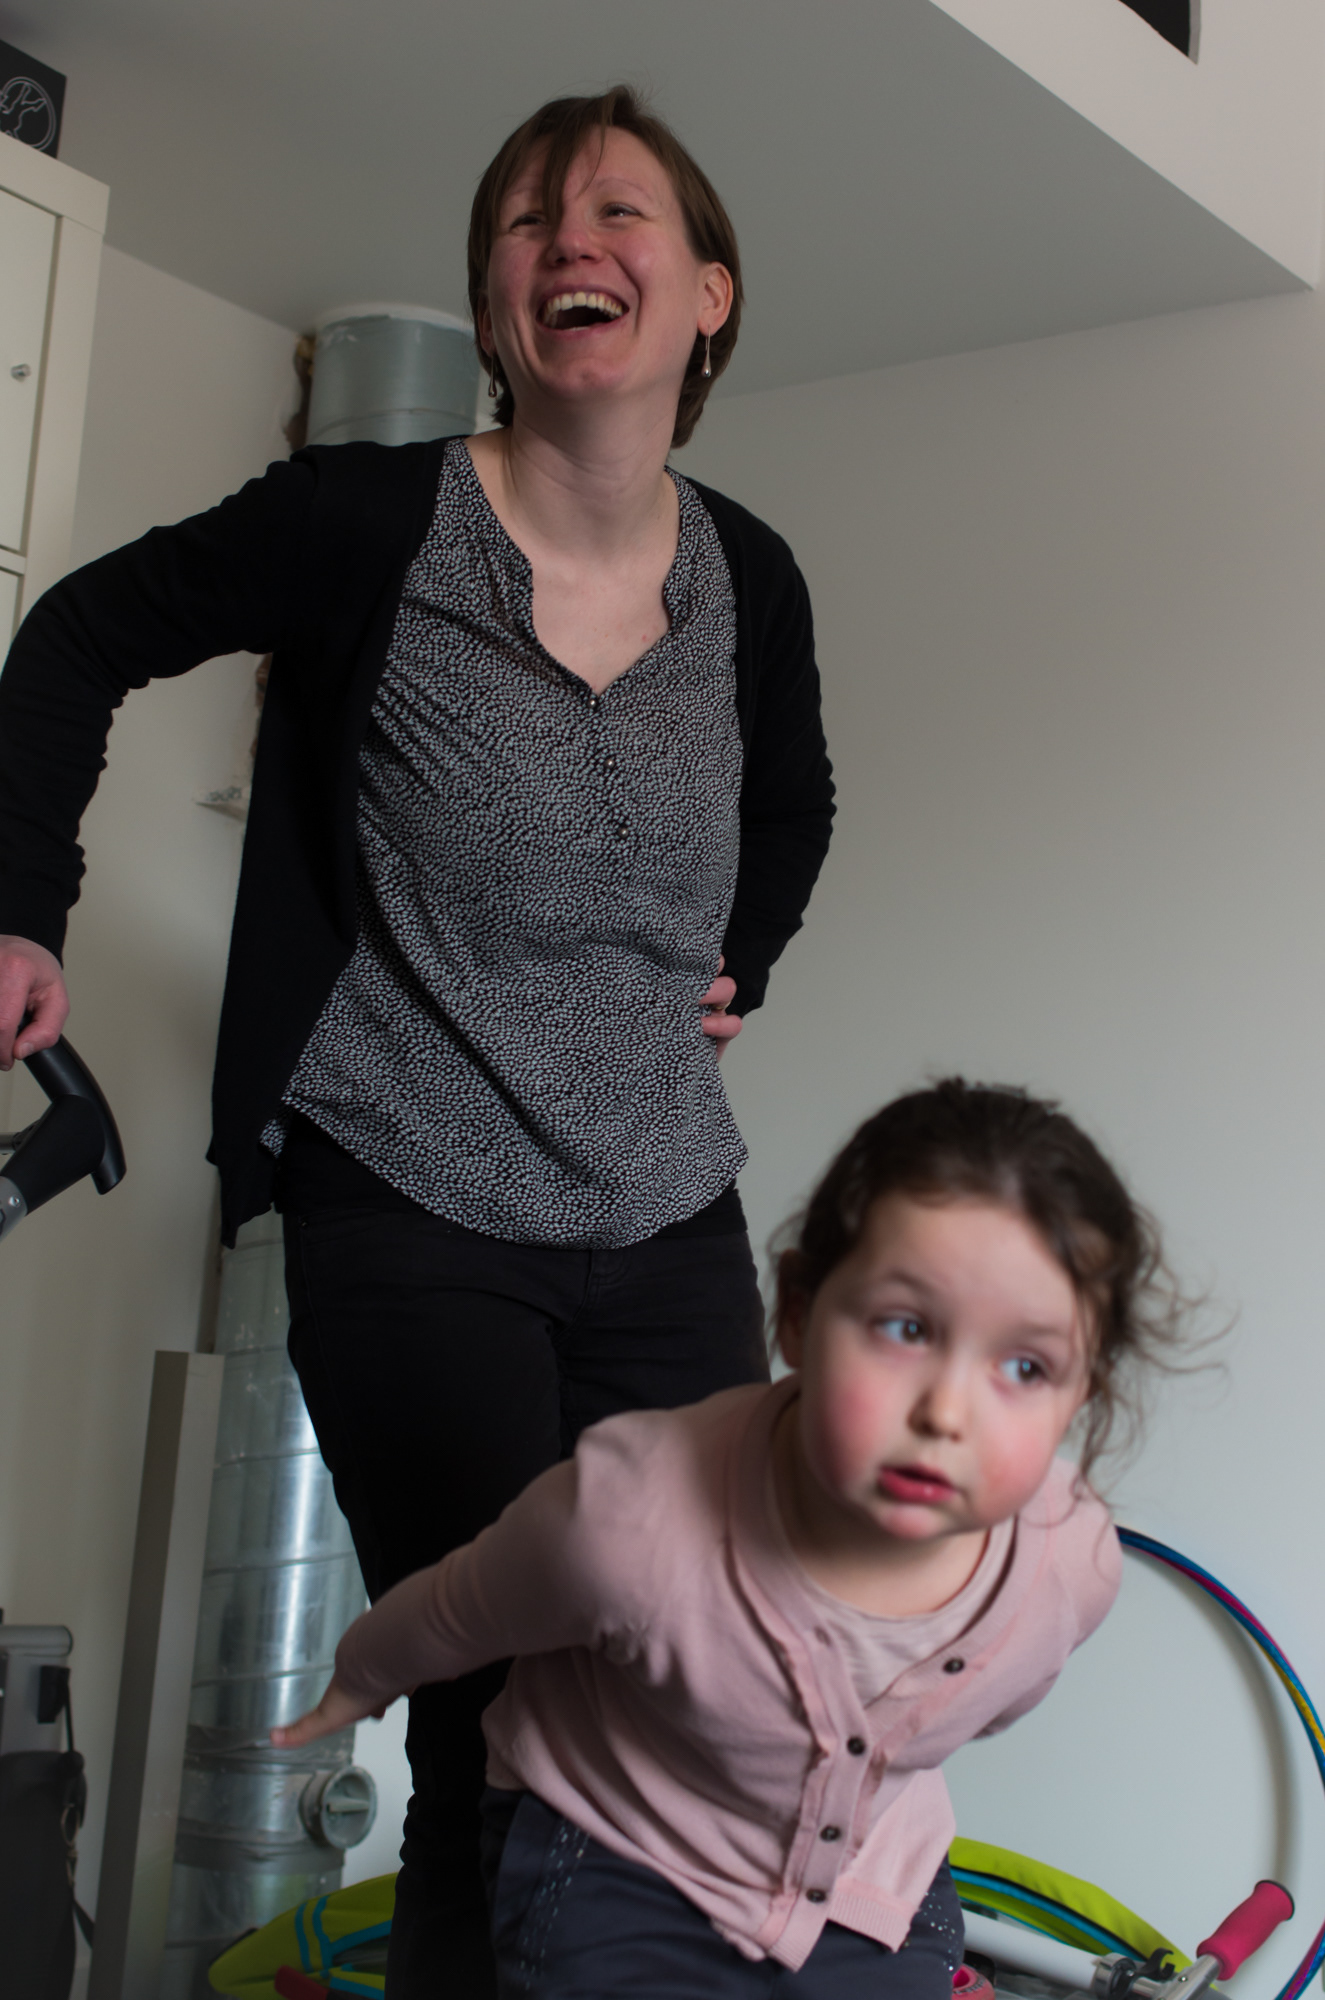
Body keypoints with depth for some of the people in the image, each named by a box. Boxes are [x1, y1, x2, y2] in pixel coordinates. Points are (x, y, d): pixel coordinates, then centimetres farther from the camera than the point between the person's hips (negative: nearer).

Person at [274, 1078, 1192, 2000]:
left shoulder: (1075, 1563, -26)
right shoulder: (632, 1521, -38)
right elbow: (454, 1617, -13)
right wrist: (361, 1682, 7)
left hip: (871, 1879, 3)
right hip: (617, 1867, -3)